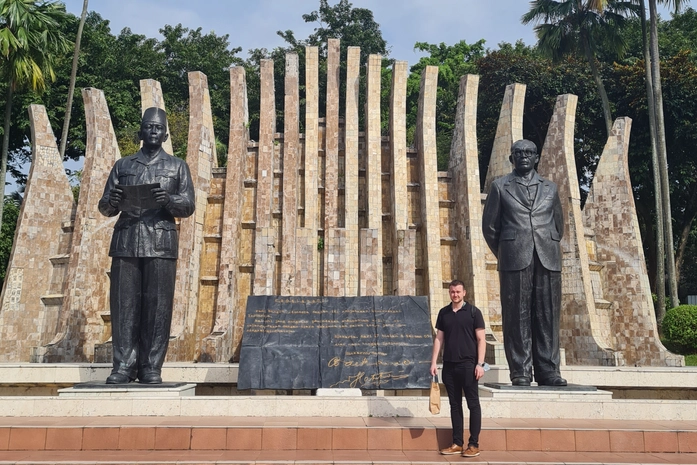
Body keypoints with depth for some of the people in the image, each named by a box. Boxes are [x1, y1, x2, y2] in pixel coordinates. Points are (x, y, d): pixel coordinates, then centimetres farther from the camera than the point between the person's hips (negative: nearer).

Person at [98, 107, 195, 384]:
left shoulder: (177, 167, 14)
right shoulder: (123, 165, 17)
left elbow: (189, 206, 6)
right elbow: (104, 208, 15)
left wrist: (169, 200, -14)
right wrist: (112, 202, -8)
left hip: (161, 242, -1)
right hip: (126, 241, 2)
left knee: (157, 306, -4)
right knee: (124, 304, -2)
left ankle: (151, 368, 2)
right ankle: (123, 366, 4)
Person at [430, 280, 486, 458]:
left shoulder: (473, 311, -2)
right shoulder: (443, 313, 9)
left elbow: (481, 339, -4)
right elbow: (439, 338, 11)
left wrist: (480, 364, -11)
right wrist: (433, 362, 5)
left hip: (468, 364, -4)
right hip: (449, 365, 4)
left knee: (473, 404, 1)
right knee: (455, 404, 9)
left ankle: (473, 444, 8)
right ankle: (457, 443, 16)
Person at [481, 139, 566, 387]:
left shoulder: (550, 188, 17)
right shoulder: (500, 186, 10)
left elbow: (558, 224, 22)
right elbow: (490, 225, 9)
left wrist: (548, 250, 14)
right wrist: (505, 254, 8)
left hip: (548, 260, 2)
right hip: (514, 261, -2)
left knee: (547, 316, 1)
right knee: (517, 317, -2)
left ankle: (548, 371, 8)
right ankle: (520, 372, 4)